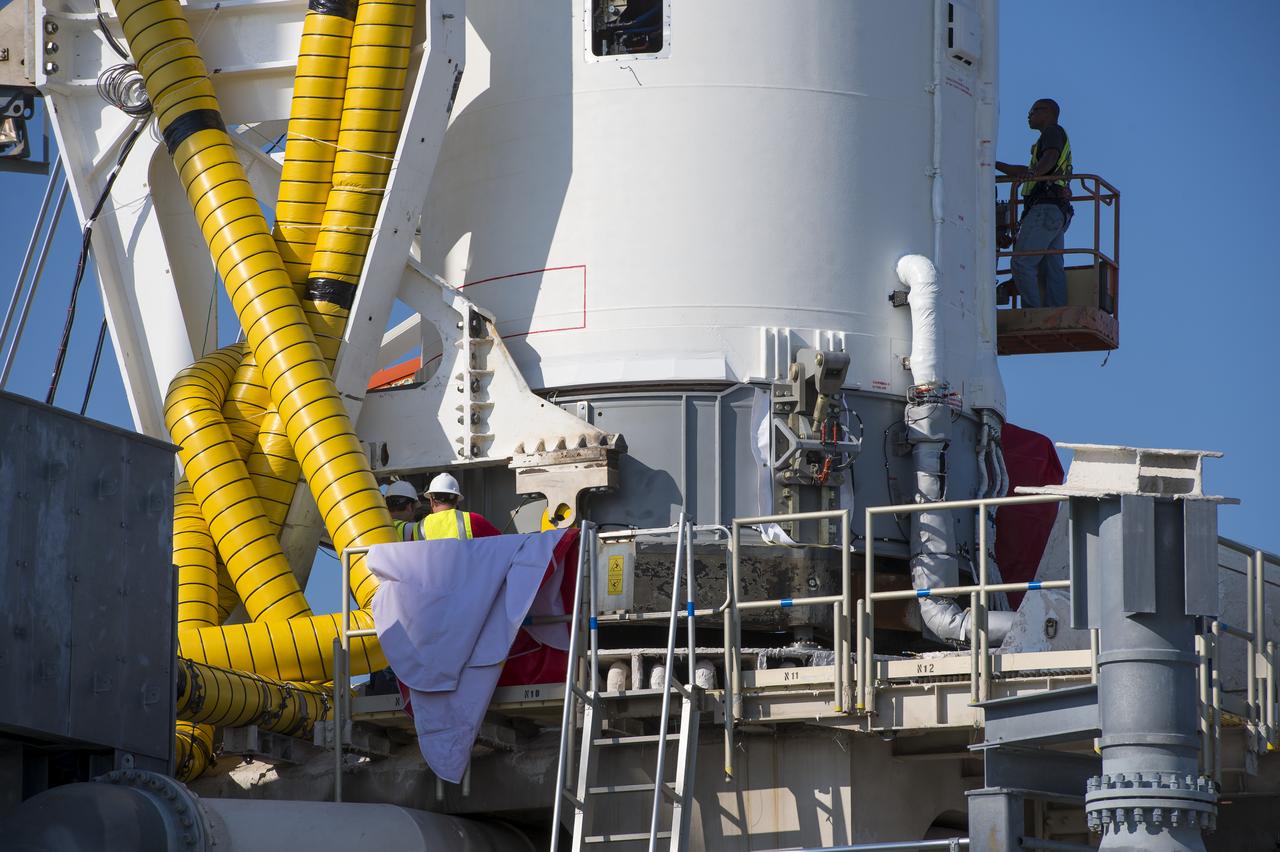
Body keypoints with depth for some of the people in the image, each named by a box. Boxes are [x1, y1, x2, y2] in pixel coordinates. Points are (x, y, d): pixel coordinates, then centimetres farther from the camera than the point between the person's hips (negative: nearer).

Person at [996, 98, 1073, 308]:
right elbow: (1027, 172, 40)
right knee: (1052, 270, 0)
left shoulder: (1053, 131, 3)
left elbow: (1051, 157, -18)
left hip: (1045, 207, -10)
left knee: (1022, 263, -16)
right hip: (1058, 213, 10)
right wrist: (994, 165, 39)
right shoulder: (1060, 140, 33)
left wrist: (1034, 172, -34)